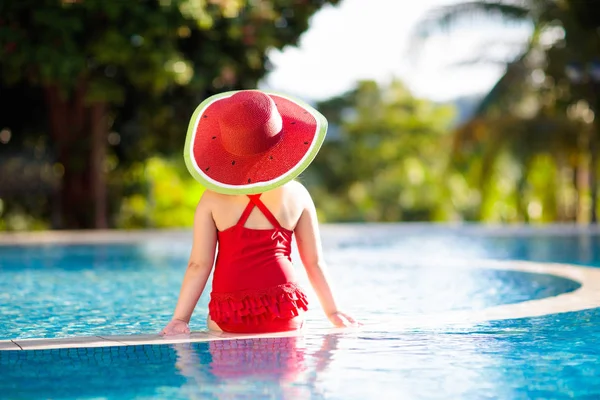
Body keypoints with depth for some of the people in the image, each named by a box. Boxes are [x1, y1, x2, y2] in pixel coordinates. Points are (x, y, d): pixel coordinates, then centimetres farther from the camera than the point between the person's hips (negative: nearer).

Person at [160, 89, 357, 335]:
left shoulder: (213, 198, 0)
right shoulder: (297, 194, 4)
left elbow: (199, 264, -3)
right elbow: (314, 262, 8)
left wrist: (179, 319, 2)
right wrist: (333, 312, 18)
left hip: (228, 320, -1)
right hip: (283, 314, 1)